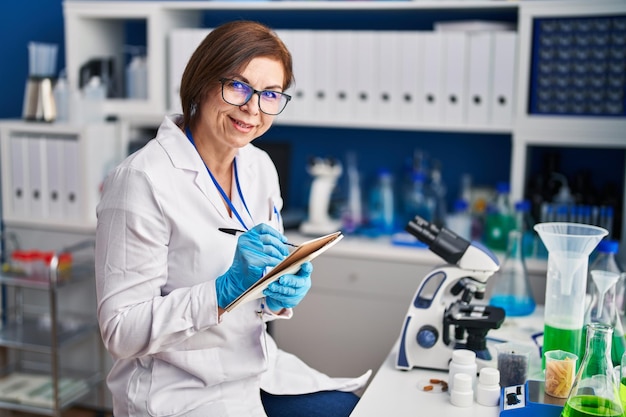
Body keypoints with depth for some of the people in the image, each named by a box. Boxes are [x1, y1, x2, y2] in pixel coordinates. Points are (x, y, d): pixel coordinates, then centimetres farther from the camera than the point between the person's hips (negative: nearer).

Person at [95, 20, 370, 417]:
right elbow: (122, 332, -19)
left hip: (257, 366, 7)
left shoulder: (260, 166, 2)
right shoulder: (143, 179, -19)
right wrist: (226, 289, -29)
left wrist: (283, 294, -11)